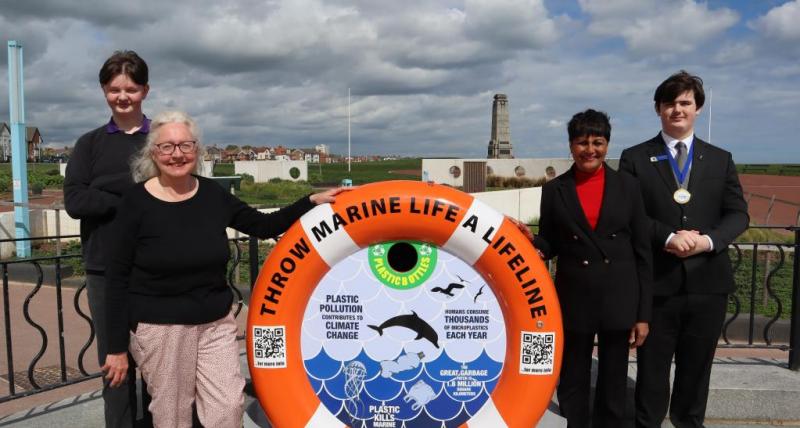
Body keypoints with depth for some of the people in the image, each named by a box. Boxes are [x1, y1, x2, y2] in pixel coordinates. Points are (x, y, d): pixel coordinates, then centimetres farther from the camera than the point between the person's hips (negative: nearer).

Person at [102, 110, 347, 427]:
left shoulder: (212, 194, 0)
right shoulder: (137, 202, -9)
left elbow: (263, 226, 9)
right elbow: (117, 277, -6)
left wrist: (312, 202, 1)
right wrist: (117, 347, -6)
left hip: (216, 323, 3)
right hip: (159, 329, -3)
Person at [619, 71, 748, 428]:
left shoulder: (720, 159, 10)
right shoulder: (635, 158, 1)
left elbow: (738, 215, 5)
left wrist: (708, 240, -14)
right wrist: (668, 237, -19)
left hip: (707, 280, 3)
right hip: (657, 281, -2)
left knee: (697, 364, 16)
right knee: (652, 365, 9)